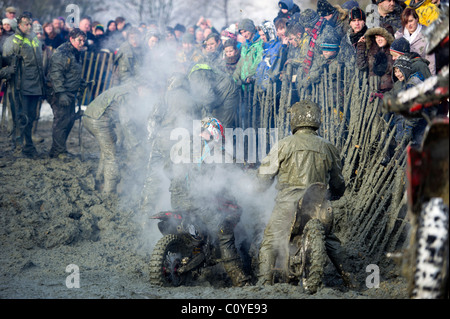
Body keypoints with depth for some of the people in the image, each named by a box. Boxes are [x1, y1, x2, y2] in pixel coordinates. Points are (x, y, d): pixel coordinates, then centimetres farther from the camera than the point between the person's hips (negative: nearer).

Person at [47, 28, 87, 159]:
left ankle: (57, 149, 21)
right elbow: (56, 74, -21)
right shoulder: (60, 53, -14)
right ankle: (59, 152, -4)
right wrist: (61, 93, -27)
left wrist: (81, 82, 21)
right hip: (60, 93, -10)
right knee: (61, 120, -9)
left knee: (70, 119, 11)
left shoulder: (76, 53, 17)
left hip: (71, 93, 10)